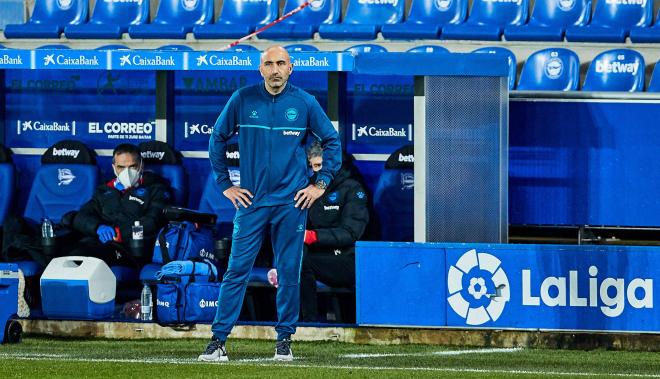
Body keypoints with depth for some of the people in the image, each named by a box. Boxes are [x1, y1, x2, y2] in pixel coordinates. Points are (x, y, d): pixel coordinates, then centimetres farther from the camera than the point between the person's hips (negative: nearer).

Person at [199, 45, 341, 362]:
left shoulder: (305, 103, 0)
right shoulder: (242, 100, 0)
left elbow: (332, 142, 10)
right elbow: (217, 139, 11)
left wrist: (320, 184, 4)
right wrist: (224, 184, 7)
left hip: (292, 203, 0)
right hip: (251, 200, 0)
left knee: (289, 272, 2)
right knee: (237, 269, -5)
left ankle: (285, 338, 12)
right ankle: (218, 339, -4)